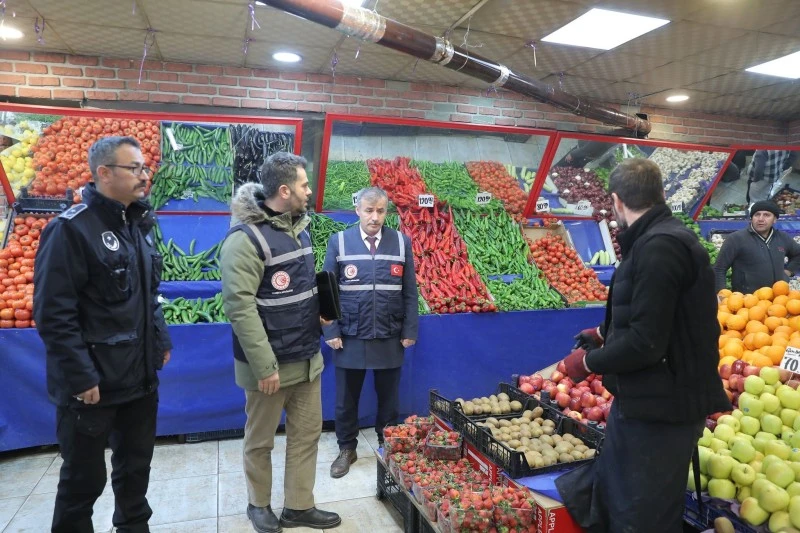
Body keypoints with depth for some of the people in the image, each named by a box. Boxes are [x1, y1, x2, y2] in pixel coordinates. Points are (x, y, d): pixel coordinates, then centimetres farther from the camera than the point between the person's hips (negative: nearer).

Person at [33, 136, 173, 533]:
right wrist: (80, 376, -20)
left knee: (136, 465, 21)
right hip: (93, 383, -7)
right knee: (83, 478, 10)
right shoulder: (71, 228, -16)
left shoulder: (137, 224, 8)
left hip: (141, 377, 7)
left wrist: (161, 340, 13)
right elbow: (53, 314, -19)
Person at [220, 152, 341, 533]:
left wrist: (319, 312, 8)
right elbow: (239, 307, -23)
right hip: (270, 363, -7)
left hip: (307, 358, 7)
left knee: (307, 432, 15)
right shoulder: (246, 237, -19)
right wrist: (265, 366, -22)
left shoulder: (299, 227, 6)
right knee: (261, 440, 13)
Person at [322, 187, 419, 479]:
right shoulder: (339, 242, -3)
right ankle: (347, 449, 32)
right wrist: (331, 331, -6)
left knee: (389, 398, 15)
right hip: (350, 337, -1)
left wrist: (409, 331, -1)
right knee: (346, 399, 13)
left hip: (390, 339, 1)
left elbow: (410, 292, 2)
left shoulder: (402, 242, 0)